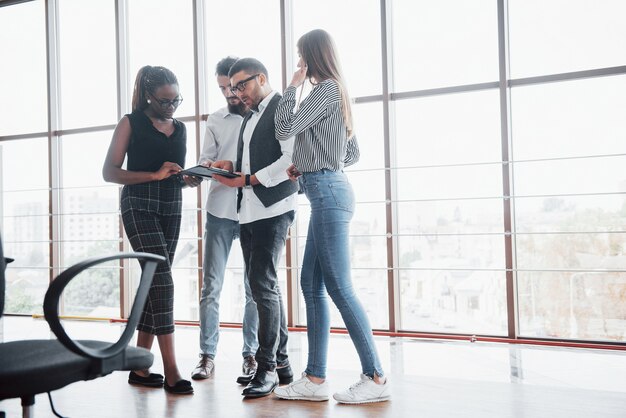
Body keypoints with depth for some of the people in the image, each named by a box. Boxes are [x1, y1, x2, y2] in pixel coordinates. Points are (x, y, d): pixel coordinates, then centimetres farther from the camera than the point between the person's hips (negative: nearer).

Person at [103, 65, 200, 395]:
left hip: (171, 209, 6)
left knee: (153, 282, 6)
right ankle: (171, 372, -14)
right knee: (161, 279, -16)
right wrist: (154, 175, -17)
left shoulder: (180, 128, 15)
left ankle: (139, 368, 14)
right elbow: (109, 172, -6)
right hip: (140, 206, -6)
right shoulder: (131, 123, -1)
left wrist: (189, 179, -1)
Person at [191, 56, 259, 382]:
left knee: (254, 287, 3)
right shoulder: (216, 120, 13)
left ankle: (251, 353, 14)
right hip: (220, 211, 2)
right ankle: (207, 355, 8)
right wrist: (202, 168, -14)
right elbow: (207, 157, 9)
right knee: (211, 285, 0)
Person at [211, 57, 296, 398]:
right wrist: (231, 167, 5)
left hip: (273, 209, -9)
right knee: (264, 286, 9)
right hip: (248, 211, 9)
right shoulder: (249, 117, 23)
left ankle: (267, 368, -1)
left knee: (263, 286, -10)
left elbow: (292, 159, -15)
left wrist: (247, 179, -16)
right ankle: (280, 363, 18)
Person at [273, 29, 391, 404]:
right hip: (328, 193, 10)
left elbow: (284, 129, -11)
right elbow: (353, 154, 23)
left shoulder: (326, 88, -7)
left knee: (339, 288, -9)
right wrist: (307, 168, 16)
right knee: (312, 284, 7)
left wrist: (292, 87, 1)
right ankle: (315, 379, 10)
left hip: (328, 193, -10)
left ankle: (376, 378, -3)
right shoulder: (336, 92, 22)